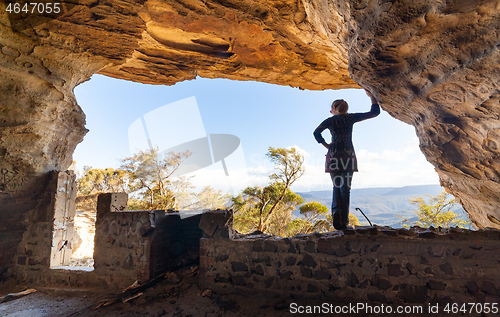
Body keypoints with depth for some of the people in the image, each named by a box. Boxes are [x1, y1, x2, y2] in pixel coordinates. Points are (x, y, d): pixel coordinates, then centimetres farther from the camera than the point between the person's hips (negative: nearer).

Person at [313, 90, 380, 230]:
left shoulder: (330, 120, 7)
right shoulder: (351, 118, 8)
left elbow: (316, 132, -6)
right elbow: (375, 112, 12)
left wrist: (326, 146, 2)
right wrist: (371, 96, 22)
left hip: (334, 155, 0)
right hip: (348, 155, 0)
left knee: (336, 186, 12)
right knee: (345, 188, 2)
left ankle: (336, 212, -12)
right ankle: (343, 221, 2)